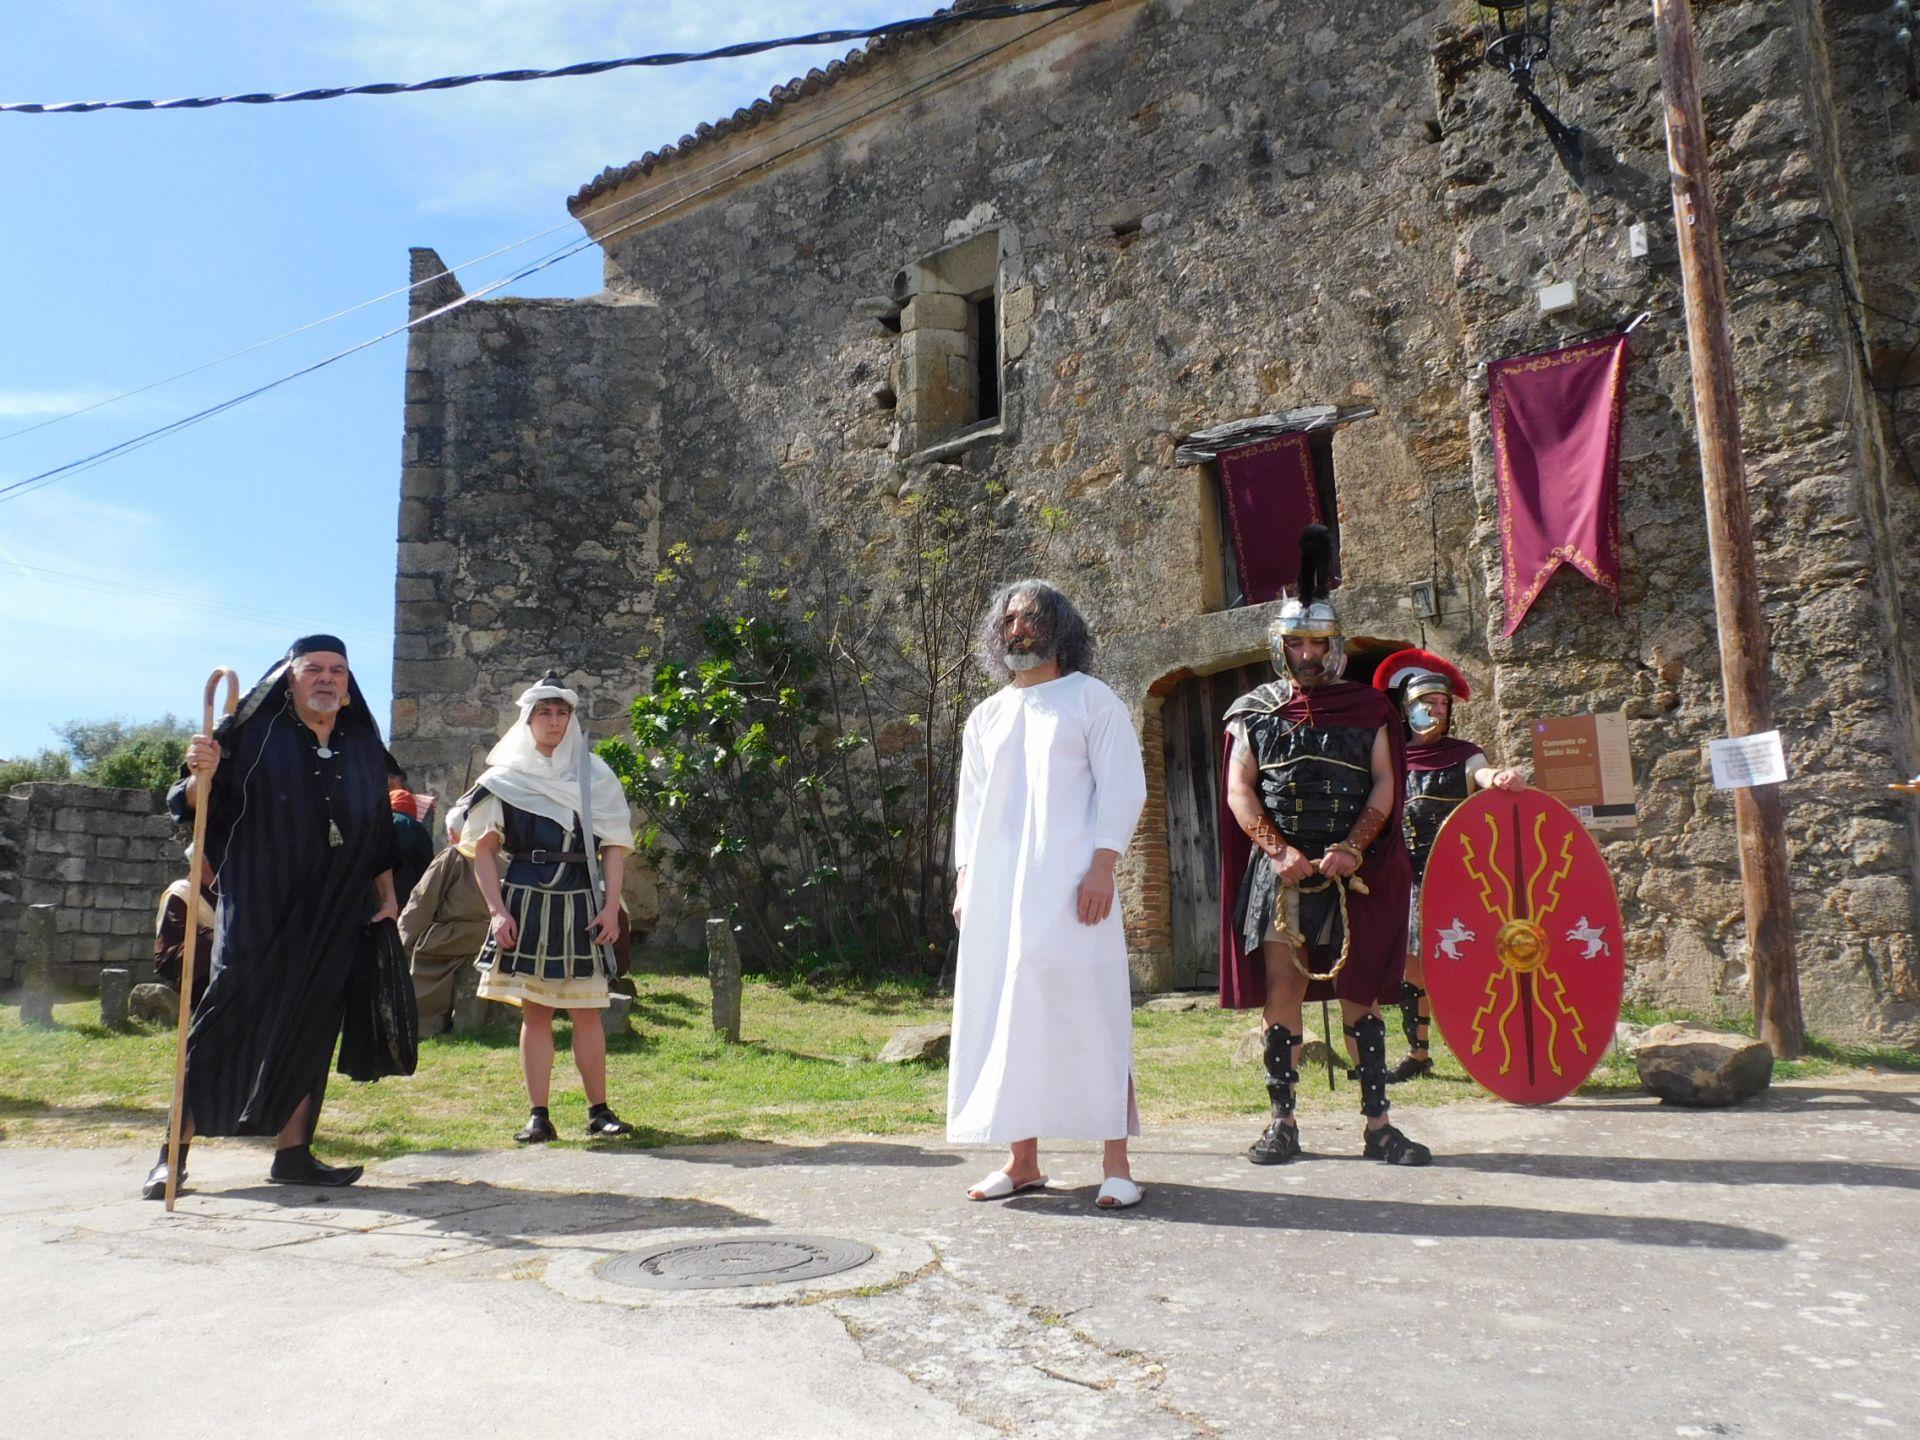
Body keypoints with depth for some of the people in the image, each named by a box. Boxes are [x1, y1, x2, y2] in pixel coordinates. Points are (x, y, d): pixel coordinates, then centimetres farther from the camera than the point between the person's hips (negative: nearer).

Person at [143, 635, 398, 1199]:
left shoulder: (363, 745, 11)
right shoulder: (252, 733, -2)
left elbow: (379, 829, 17)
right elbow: (197, 809, -5)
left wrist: (387, 895, 15)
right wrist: (202, 775, -26)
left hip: (333, 917, 4)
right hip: (258, 911, -4)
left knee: (311, 1030, 6)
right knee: (225, 1025, -4)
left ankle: (293, 1153, 14)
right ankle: (174, 1151, 8)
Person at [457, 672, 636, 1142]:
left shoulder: (595, 775, 7)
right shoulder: (505, 778, 5)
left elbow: (614, 845, 5)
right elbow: (483, 849, 3)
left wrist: (611, 906, -3)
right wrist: (498, 911, -6)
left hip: (580, 904, 0)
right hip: (524, 902, 0)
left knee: (587, 1011, 1)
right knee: (534, 1011, 3)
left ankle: (599, 1111, 8)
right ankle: (538, 1115, 10)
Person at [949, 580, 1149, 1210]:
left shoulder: (1091, 699, 5)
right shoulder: (985, 717, 18)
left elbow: (1123, 787, -2)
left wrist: (1102, 868, -13)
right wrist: (965, 883, 9)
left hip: (1068, 884, -5)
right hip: (995, 890, 5)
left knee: (1088, 1015, -6)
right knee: (1004, 1018, 4)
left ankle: (1116, 1164, 0)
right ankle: (1022, 1161, 12)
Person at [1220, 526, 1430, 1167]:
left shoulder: (1367, 708, 8)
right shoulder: (1255, 711, 8)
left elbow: (1384, 787, 2)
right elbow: (1239, 789, 2)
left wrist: (1351, 849, -13)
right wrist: (1278, 850, -12)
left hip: (1351, 870, 0)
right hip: (1279, 868, 0)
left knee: (1359, 990, 4)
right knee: (1282, 987, 1)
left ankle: (1378, 1125, 10)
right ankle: (1283, 1123, 9)